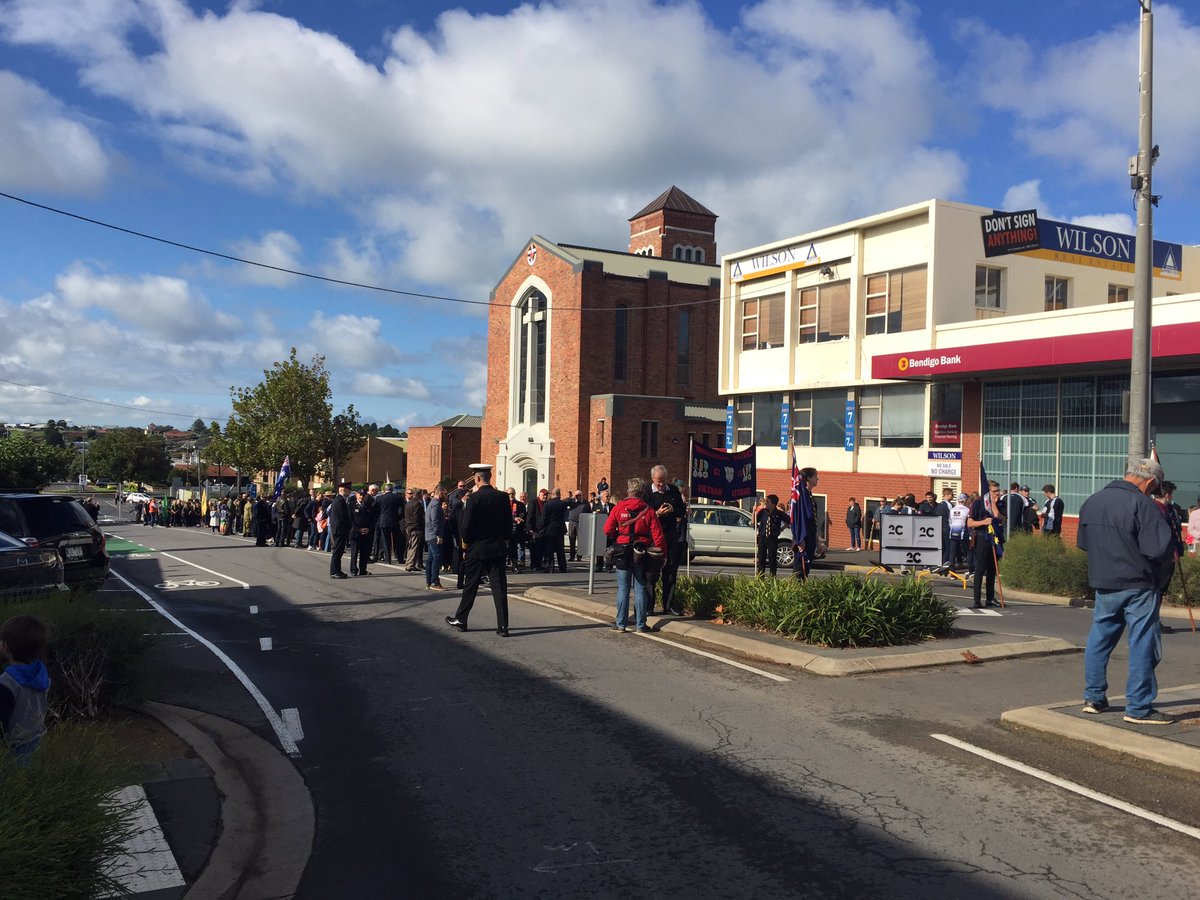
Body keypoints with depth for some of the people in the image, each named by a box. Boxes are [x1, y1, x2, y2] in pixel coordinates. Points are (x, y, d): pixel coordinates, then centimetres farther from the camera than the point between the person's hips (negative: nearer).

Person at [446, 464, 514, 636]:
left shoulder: (474, 498, -13)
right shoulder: (503, 497, -1)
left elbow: (466, 525, -13)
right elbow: (509, 524, 3)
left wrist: (466, 542, 4)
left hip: (477, 549, -3)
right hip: (498, 549, 3)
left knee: (470, 586, 10)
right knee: (500, 588, 2)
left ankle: (460, 620, 23)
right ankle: (503, 626, 0)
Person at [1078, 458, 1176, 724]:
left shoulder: (1091, 502, 8)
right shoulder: (1142, 505, -16)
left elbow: (1083, 543, 17)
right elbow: (1159, 549, -20)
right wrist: (1172, 556, 1)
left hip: (1103, 584, 6)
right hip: (1139, 586, -6)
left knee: (1100, 638, 16)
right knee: (1142, 644, 2)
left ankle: (1093, 697, 22)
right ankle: (1139, 708, 6)